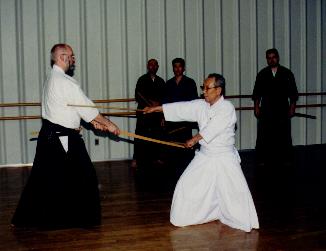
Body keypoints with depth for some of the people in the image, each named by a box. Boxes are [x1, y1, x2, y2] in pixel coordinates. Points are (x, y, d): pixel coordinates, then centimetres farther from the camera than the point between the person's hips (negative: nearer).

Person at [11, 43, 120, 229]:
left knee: (42, 178, 16)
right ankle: (85, 217, 15)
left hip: (48, 135, 10)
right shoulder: (66, 82, -17)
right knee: (84, 177, 3)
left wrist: (94, 121, 13)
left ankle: (23, 219, 25)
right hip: (63, 138, -10)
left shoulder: (51, 79, 15)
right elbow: (86, 107, -13)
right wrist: (108, 124, -3)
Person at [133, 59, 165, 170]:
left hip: (157, 113, 4)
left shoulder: (160, 81, 13)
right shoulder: (142, 80, 1)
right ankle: (138, 160, 0)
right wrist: (151, 104, -11)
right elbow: (138, 96, -4)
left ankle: (155, 158, 13)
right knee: (141, 136, -6)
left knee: (156, 136, 3)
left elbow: (163, 98, 15)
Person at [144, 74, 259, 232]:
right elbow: (181, 108, 1)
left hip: (224, 158, -5)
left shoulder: (227, 108, -16)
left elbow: (213, 127, -24)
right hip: (205, 155, 6)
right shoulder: (200, 105, 2)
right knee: (187, 184, 7)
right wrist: (156, 108, -1)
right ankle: (184, 218, 24)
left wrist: (195, 139, -20)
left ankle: (246, 222, 15)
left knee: (235, 191, -5)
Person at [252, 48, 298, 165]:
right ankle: (263, 159, 6)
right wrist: (256, 107, 2)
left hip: (283, 110, 0)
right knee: (264, 136, -2)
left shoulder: (287, 73, 7)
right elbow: (256, 93, 10)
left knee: (284, 136, 2)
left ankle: (285, 159, 13)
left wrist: (292, 107, 1)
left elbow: (293, 93, 8)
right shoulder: (262, 74, 8)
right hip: (266, 111, 0)